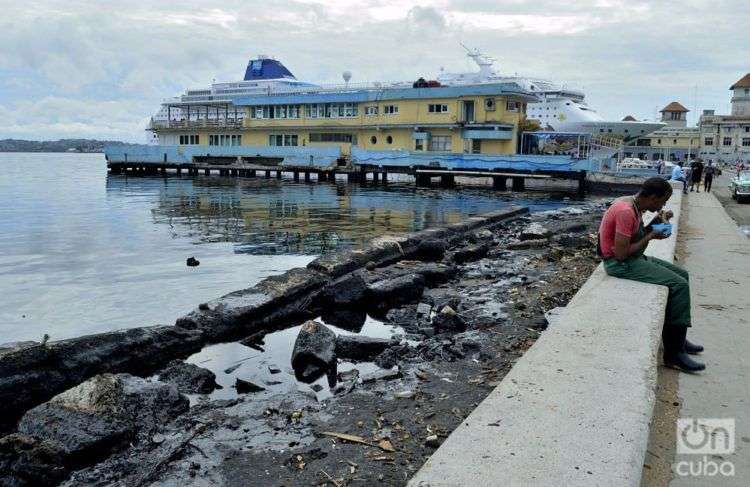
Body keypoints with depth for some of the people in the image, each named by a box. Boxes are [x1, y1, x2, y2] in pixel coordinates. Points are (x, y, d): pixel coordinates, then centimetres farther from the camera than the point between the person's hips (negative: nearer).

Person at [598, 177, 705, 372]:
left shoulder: (634, 205, 7)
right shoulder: (626, 212, -24)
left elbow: (638, 236, 12)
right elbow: (621, 253, -26)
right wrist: (650, 237, -15)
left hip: (633, 258, 11)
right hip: (619, 264, -11)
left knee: (682, 275, 14)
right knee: (679, 285, -16)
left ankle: (676, 339, 19)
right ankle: (674, 353, -9)